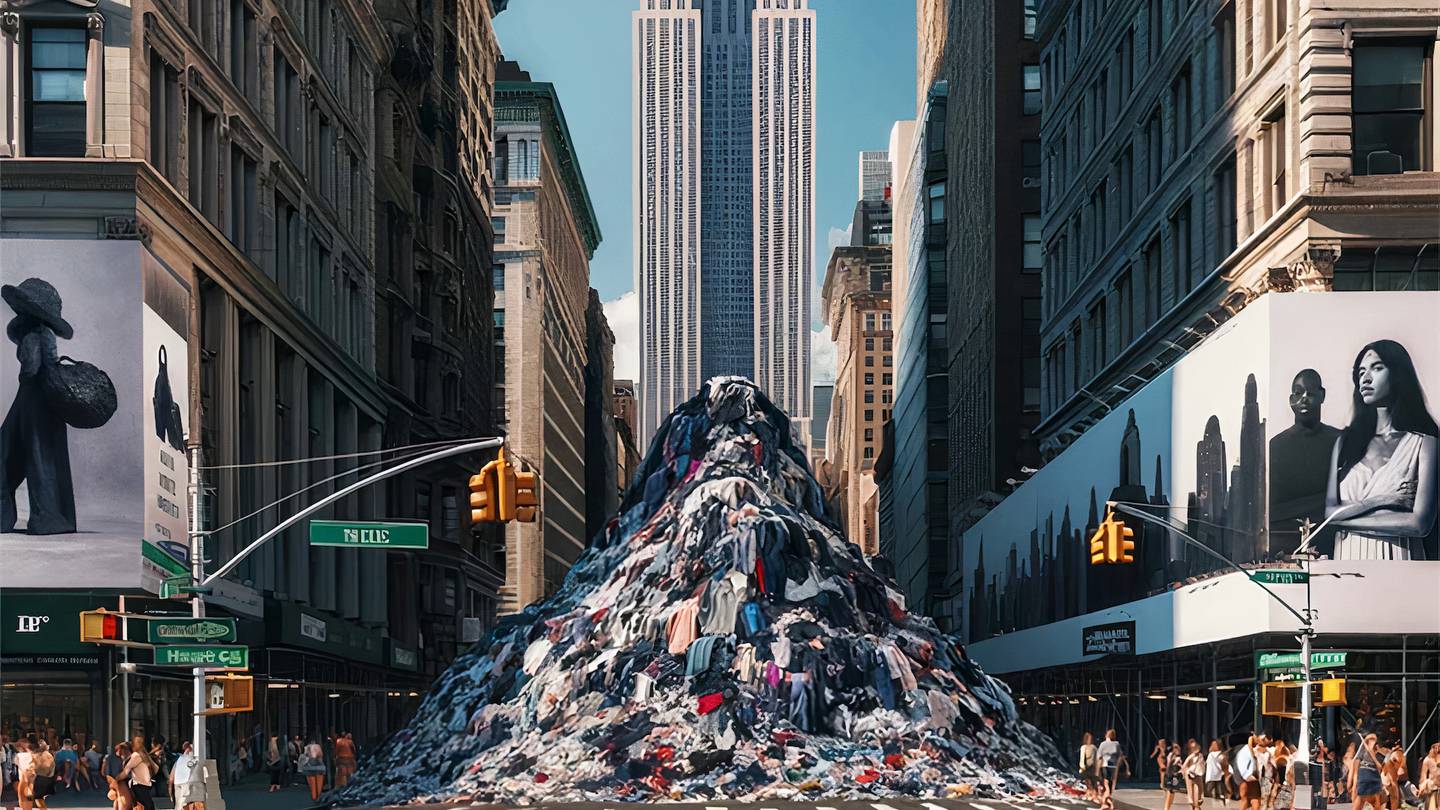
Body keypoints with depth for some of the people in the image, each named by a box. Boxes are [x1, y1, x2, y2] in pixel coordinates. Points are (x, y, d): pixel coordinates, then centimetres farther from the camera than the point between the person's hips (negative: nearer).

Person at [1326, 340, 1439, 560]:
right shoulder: (1346, 441, 8)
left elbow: (1420, 523, -13)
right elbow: (1329, 511, 1)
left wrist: (1347, 516, -7)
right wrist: (1379, 500, -13)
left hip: (1395, 559, -3)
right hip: (1348, 558, 3)